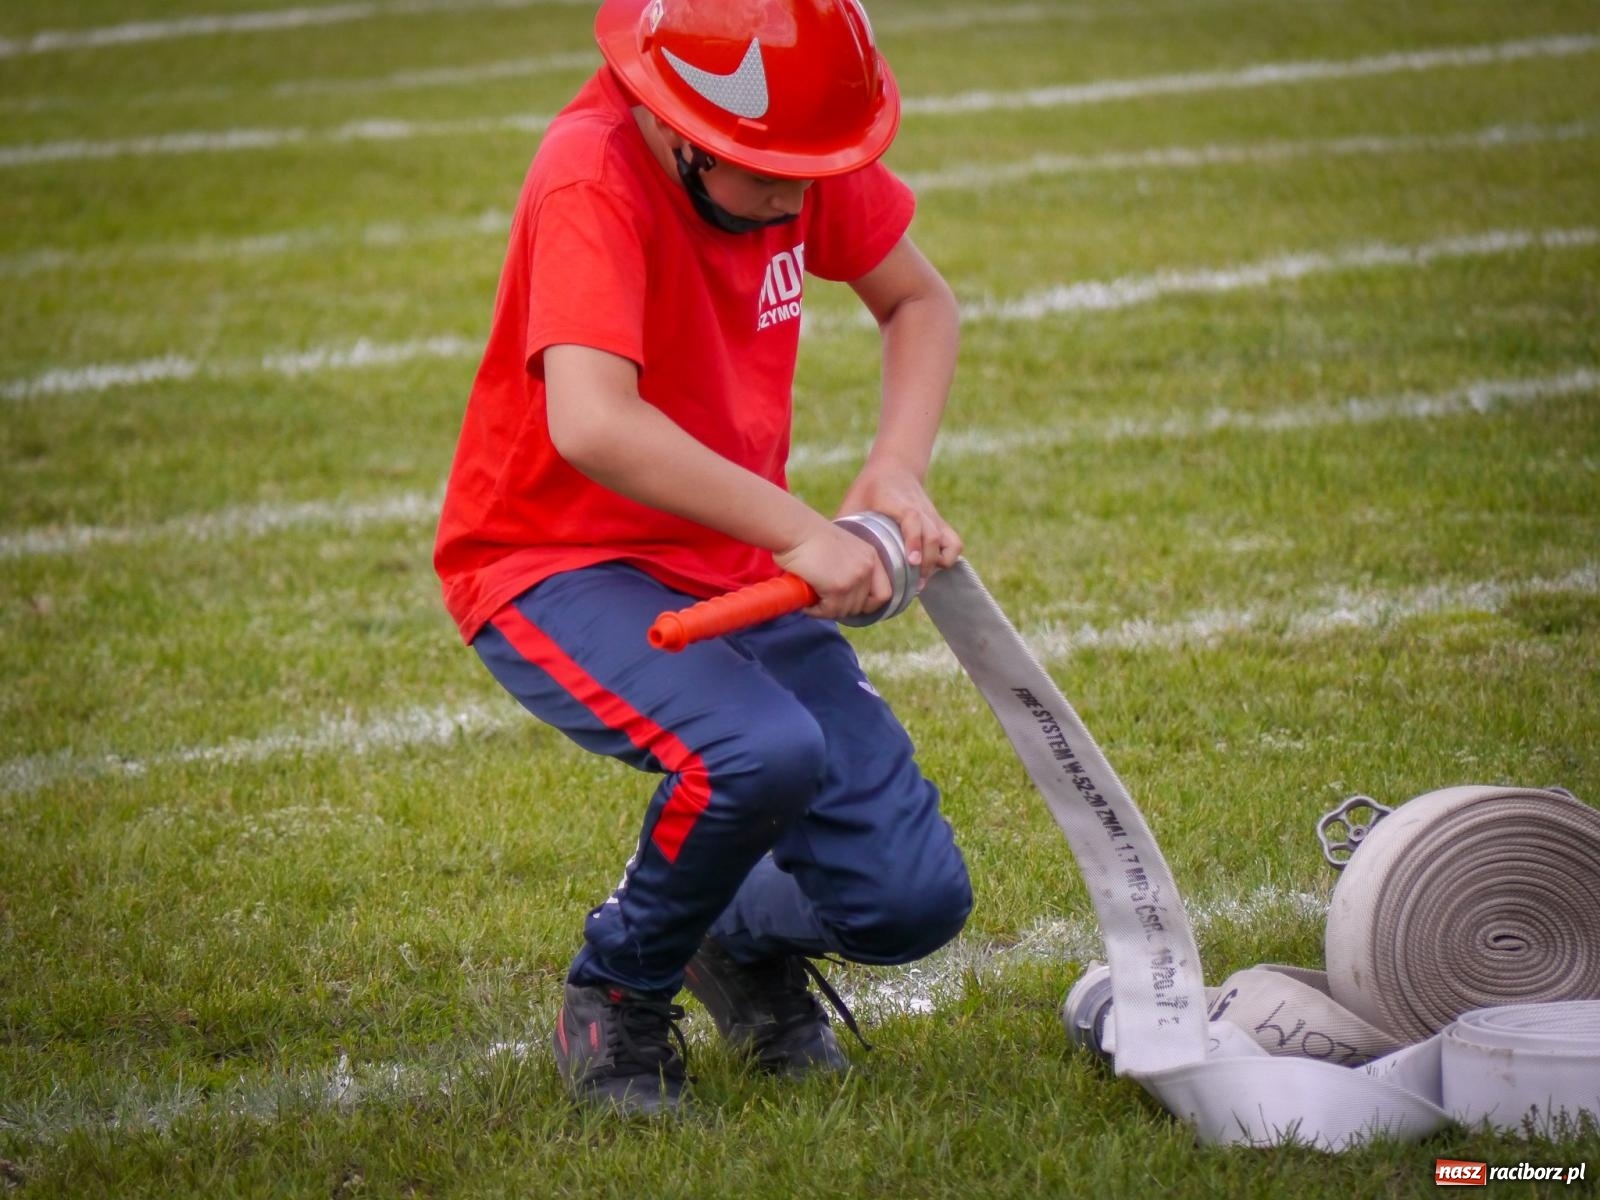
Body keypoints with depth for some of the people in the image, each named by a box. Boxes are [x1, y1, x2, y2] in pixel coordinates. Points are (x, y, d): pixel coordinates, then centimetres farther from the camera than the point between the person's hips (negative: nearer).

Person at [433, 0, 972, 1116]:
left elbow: (920, 302, 12)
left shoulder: (798, 149, -6)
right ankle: (617, 997, -5)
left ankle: (748, 938, 28)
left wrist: (898, 471, -5)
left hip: (735, 571, 6)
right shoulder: (593, 177, -26)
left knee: (914, 901, -7)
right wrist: (803, 531, -36)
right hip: (558, 565, -6)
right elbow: (592, 425, -40)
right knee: (765, 752, -35)